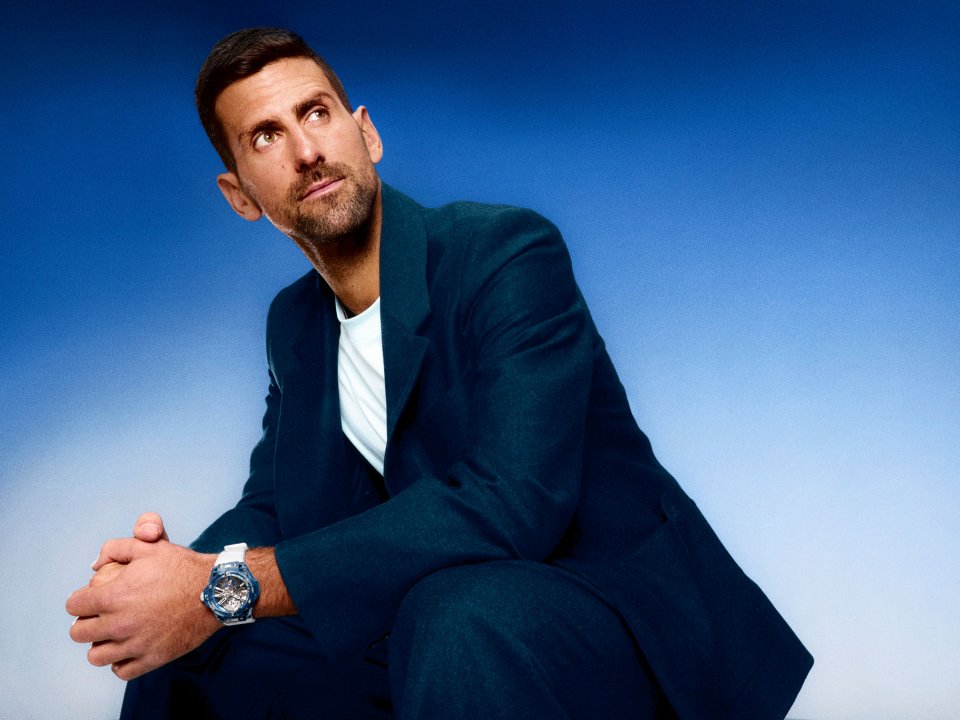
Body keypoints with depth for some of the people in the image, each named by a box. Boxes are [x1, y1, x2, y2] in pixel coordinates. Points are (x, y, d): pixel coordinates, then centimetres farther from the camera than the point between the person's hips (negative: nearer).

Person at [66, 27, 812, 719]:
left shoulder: (508, 251, -17)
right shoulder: (294, 322, 7)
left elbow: (510, 504, -29)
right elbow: (271, 505, 8)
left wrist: (227, 586, -29)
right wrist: (173, 569, -17)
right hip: (428, 638, 7)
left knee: (457, 612, -38)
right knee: (182, 648, 0)